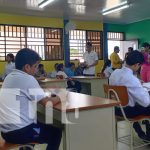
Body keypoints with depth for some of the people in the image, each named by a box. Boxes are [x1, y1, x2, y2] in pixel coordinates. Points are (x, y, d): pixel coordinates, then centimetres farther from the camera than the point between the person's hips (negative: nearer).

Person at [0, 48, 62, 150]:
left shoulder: (9, 77, 9)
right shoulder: (28, 79, -16)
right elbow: (47, 102, -14)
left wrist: (48, 93, 13)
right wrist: (58, 98, 6)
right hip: (19, 132, -8)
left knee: (44, 125, 30)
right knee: (56, 132, 15)